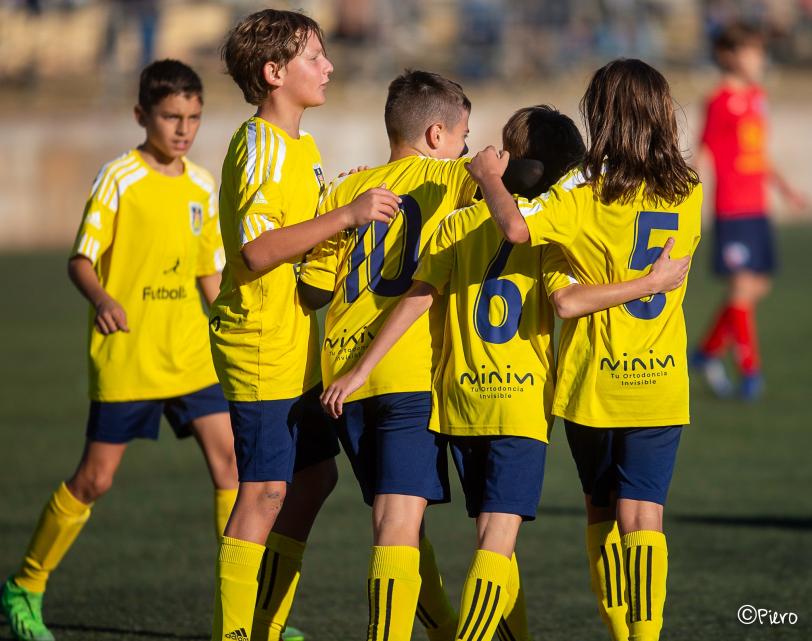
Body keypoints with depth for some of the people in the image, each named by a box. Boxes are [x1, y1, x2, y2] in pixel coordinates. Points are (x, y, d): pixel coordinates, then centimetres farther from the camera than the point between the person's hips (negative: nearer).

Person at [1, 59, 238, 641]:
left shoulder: (202, 185, 9)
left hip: (191, 353, 5)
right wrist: (101, 299, -33)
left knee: (230, 459, -4)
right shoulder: (119, 179, -9)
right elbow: (81, 259, -13)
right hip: (126, 354, -5)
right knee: (96, 478, 0)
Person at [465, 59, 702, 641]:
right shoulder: (689, 193, 1)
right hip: (661, 382, 1)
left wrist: (490, 178, -9)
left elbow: (517, 226, -27)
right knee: (643, 517, -1)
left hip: (591, 384, -1)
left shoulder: (586, 190, -11)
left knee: (602, 512, 15)